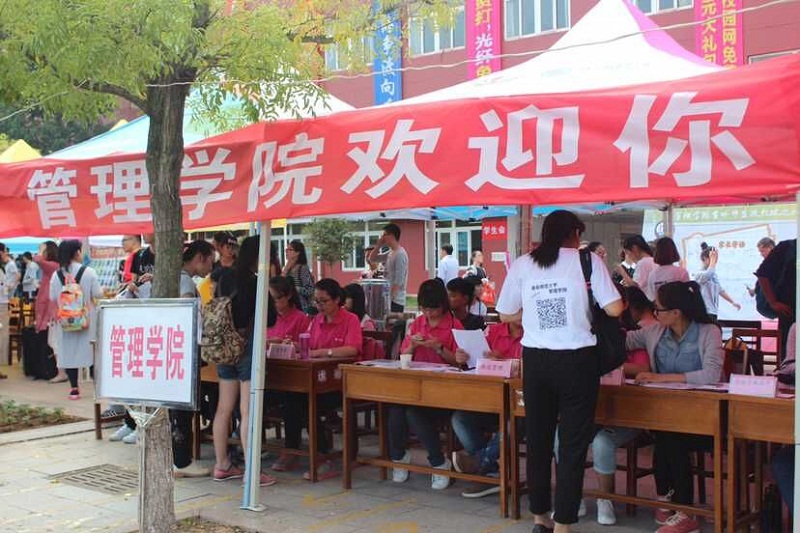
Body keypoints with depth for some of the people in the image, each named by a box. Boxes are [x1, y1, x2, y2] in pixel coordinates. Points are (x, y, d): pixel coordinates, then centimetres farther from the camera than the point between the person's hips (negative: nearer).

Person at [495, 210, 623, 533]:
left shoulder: (522, 264, 4)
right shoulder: (587, 260, -3)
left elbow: (506, 315, 8)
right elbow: (614, 309, -6)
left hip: (535, 360, 3)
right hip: (577, 360, -3)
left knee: (537, 439, 15)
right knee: (573, 443, 4)